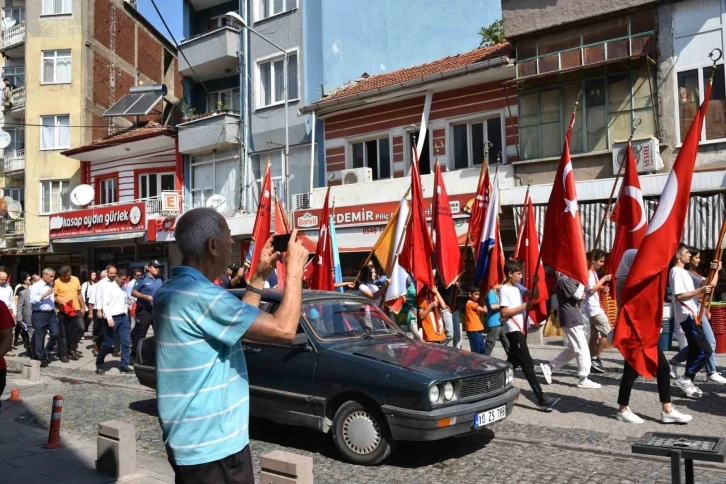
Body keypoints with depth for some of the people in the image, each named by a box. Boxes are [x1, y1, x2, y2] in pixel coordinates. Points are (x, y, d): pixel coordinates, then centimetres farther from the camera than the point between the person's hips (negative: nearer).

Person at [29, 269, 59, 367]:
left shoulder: (51, 286, 15)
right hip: (39, 315, -6)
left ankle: (47, 351, 20)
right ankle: (41, 358, 13)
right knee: (39, 337, 2)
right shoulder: (36, 286, -7)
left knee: (56, 332, -2)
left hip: (51, 314, 6)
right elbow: (32, 300, -18)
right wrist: (45, 295, -21)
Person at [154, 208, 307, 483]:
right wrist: (294, 268, -15)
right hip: (212, 446, -10)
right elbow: (284, 330, -27)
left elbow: (237, 321, 17)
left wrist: (260, 277, 14)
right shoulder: (198, 296, -25)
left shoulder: (173, 290, 8)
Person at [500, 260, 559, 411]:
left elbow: (535, 296, 17)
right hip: (513, 330, -9)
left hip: (520, 329, 9)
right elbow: (504, 313, -18)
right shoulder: (505, 290, -11)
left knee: (513, 362, 15)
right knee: (528, 364, -11)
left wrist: (535, 284, -2)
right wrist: (524, 306, -16)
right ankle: (541, 400, -13)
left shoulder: (518, 288, 12)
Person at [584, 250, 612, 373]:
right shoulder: (589, 272, -15)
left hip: (594, 307, 10)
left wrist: (603, 289, 4)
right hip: (593, 307, -10)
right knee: (607, 332, -9)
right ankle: (595, 359, -5)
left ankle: (592, 361, 13)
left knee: (594, 335, 10)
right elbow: (591, 290, -23)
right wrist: (603, 279, -17)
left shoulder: (593, 272, 15)